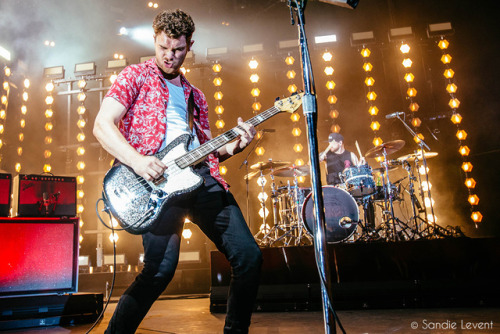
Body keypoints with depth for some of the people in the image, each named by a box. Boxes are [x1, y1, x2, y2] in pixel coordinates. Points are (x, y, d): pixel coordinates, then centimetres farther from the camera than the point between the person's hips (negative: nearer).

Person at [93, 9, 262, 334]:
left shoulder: (195, 95, 27)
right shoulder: (136, 75, 11)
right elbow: (102, 124, -2)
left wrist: (236, 144, 4)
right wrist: (137, 160, -18)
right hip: (158, 179, -5)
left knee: (249, 256, -2)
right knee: (161, 268, -18)